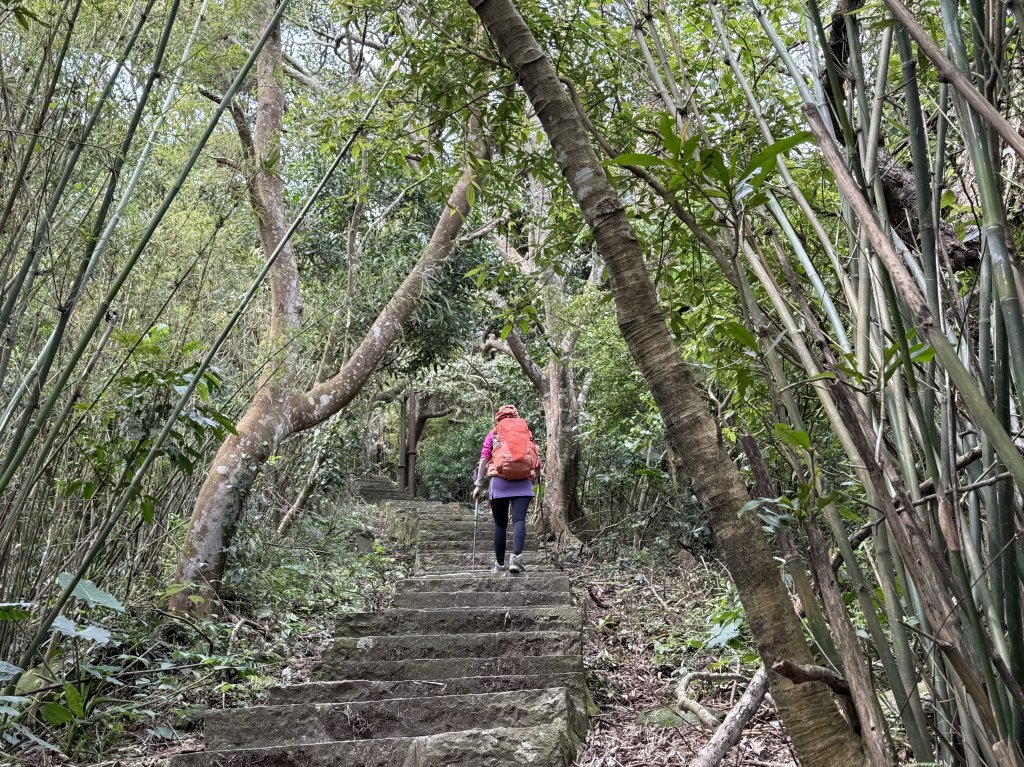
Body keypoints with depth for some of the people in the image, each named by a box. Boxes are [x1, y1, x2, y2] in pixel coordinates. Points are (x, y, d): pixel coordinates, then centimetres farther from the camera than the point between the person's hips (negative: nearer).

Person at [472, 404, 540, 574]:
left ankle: (499, 564, 12)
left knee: (500, 524, 8)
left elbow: (484, 460, 5)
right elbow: (536, 459, 14)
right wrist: (535, 477, 25)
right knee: (519, 520, -9)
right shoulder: (526, 432, 16)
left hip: (499, 483, 0)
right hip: (522, 483, 0)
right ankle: (516, 557, -30)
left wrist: (479, 485, 8)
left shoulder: (493, 434, 12)